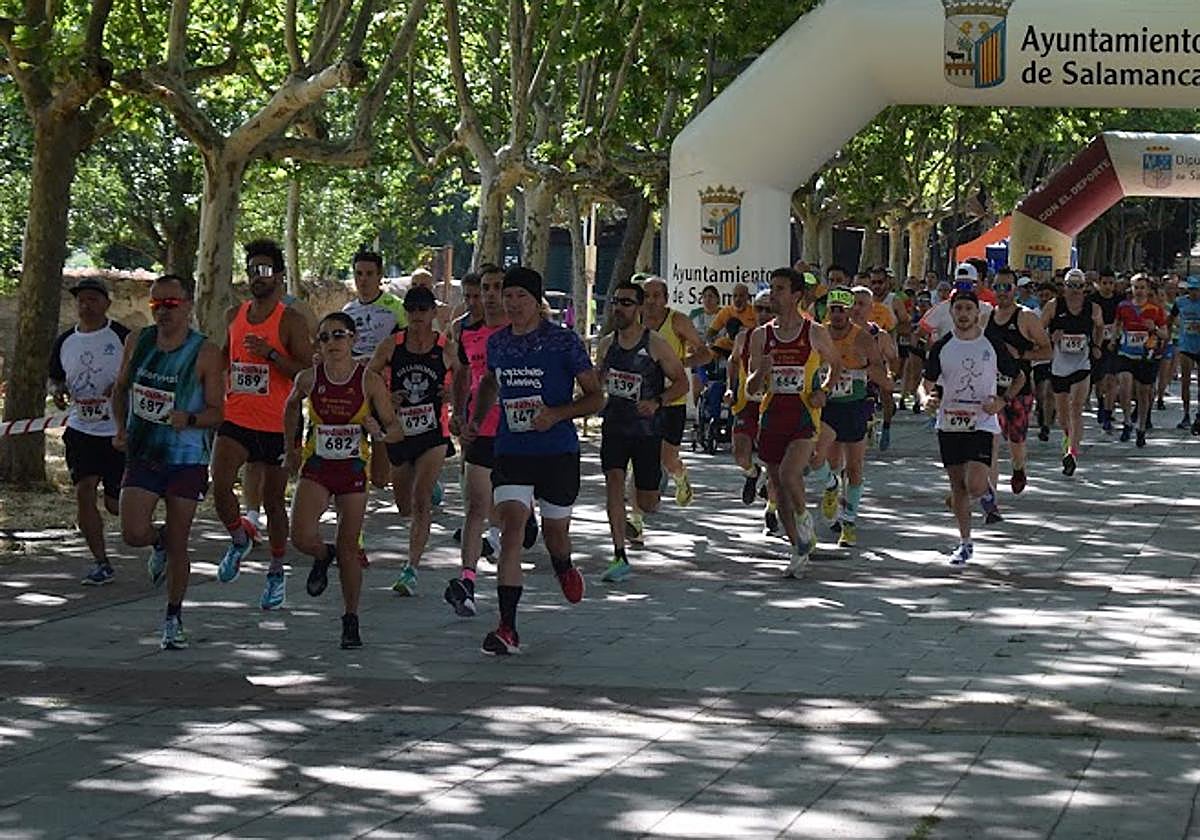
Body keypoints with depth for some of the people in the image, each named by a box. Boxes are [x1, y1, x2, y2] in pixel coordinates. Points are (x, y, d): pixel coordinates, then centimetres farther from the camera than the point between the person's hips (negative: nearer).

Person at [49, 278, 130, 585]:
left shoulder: (121, 336, -6)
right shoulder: (65, 342, 7)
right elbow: (54, 378, 20)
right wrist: (57, 390, -2)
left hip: (119, 430, -4)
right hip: (81, 429, 4)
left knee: (116, 504, -2)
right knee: (84, 491, -10)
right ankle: (101, 563, 1)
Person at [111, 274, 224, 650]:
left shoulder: (205, 353, -10)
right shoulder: (137, 341, 2)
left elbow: (217, 412, -8)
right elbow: (121, 389, 17)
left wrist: (189, 419, -28)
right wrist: (121, 429, 2)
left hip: (187, 459, -3)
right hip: (142, 454, 3)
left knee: (178, 545, 3)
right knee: (133, 533, -13)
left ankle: (174, 619, 20)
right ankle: (159, 542, 25)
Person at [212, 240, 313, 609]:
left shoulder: (291, 321, -7)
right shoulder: (234, 315, 9)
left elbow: (308, 372, -11)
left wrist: (271, 354, -23)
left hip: (276, 424, -3)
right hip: (236, 419, 3)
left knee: (274, 501, 7)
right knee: (220, 486, -16)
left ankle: (276, 572, 24)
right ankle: (240, 538, 13)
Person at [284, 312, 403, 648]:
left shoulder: (370, 381, -10)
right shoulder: (308, 378, -5)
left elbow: (396, 429, -7)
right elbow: (292, 407, 17)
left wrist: (380, 434, -29)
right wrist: (292, 449, 18)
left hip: (354, 469, -1)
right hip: (316, 468, 1)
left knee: (349, 547, 4)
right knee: (302, 537, -17)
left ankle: (351, 619, 19)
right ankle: (323, 557, 20)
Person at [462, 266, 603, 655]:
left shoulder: (564, 342, -8)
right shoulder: (497, 342, 6)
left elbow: (595, 397, -5)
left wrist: (556, 414, -20)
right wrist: (475, 420, 13)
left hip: (558, 451, -2)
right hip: (511, 451, 2)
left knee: (555, 532, 12)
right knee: (511, 530, -14)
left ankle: (564, 569, 52)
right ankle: (507, 629, -17)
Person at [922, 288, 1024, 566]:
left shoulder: (993, 346, -2)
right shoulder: (941, 348, 2)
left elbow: (1019, 377, 10)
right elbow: (928, 383, 8)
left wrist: (1003, 400, -7)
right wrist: (928, 398, -15)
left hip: (982, 423, -2)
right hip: (949, 423, 2)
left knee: (975, 485, -17)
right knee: (957, 486, 6)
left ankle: (987, 494, 19)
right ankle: (965, 543, 19)